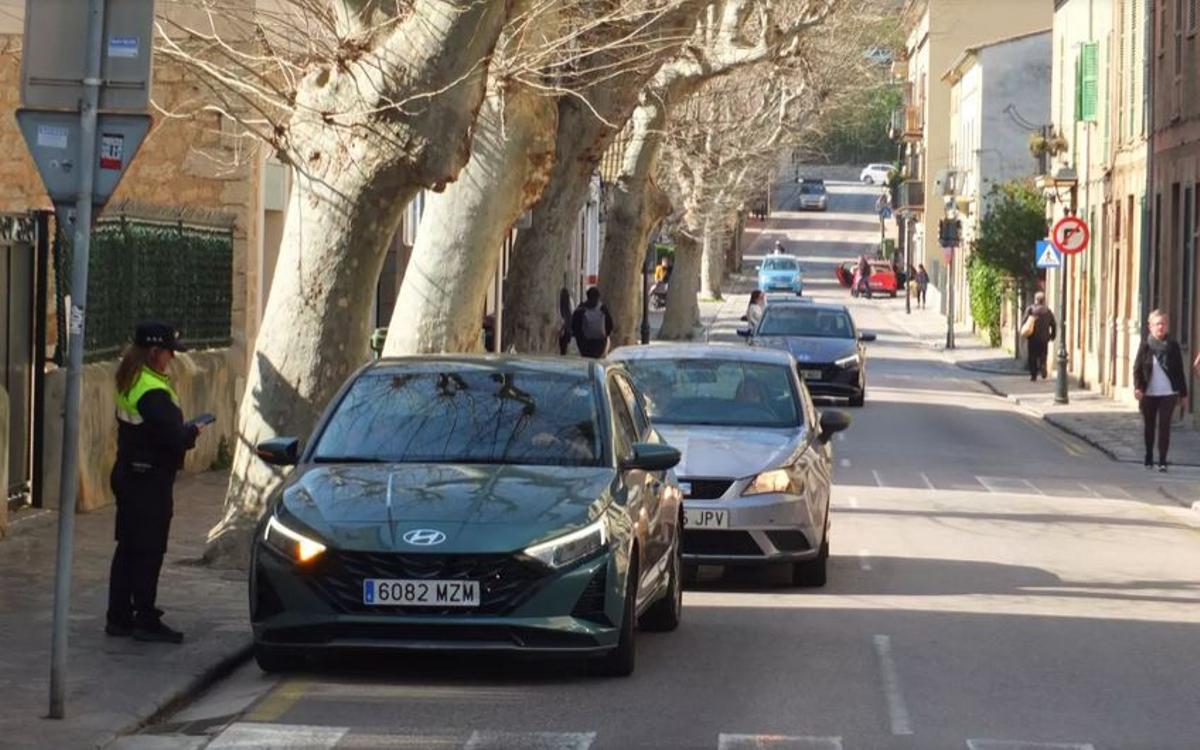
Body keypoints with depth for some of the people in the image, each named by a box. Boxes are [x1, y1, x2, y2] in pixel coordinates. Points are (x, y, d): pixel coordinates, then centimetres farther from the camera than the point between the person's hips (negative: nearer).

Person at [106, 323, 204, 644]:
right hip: (151, 480, -10)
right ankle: (146, 620, 0)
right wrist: (192, 431, -6)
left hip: (127, 474, 10)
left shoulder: (129, 384, 10)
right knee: (149, 551, -3)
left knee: (128, 548, 14)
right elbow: (174, 437, -26)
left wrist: (182, 429, 7)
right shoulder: (153, 393, -21)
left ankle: (119, 617, 18)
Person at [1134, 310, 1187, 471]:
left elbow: (1179, 370, 6)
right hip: (1149, 394, 1)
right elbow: (1137, 368, -3)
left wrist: (1183, 392, 5)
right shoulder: (1145, 345, 0)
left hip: (1168, 393, -1)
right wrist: (1137, 387, -17)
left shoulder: (1172, 345, 2)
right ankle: (1149, 457, 26)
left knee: (1164, 426, -5)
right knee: (1148, 426, 11)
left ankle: (1162, 461, -3)